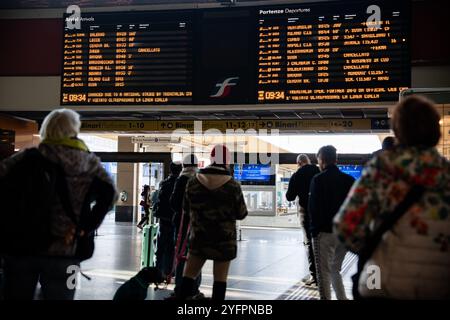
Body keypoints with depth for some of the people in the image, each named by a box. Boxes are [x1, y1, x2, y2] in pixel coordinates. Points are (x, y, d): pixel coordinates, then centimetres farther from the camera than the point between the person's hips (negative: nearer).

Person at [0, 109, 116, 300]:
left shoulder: (28, 157, 1)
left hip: (21, 246, 1)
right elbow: (109, 193, -10)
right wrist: (85, 227, -9)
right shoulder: (89, 163, 2)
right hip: (64, 251, 0)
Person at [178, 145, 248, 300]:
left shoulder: (193, 183, -3)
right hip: (224, 239, -1)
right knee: (220, 278, 6)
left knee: (188, 276, 11)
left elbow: (187, 209, 9)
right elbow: (241, 214, -2)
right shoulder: (233, 185, -10)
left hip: (199, 237, 2)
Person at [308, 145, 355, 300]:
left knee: (324, 273, 2)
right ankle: (342, 298, 16)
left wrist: (314, 229, -3)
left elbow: (313, 207, -12)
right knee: (335, 269, 21)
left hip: (325, 233, -5)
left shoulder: (318, 179, -9)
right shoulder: (349, 180, 6)